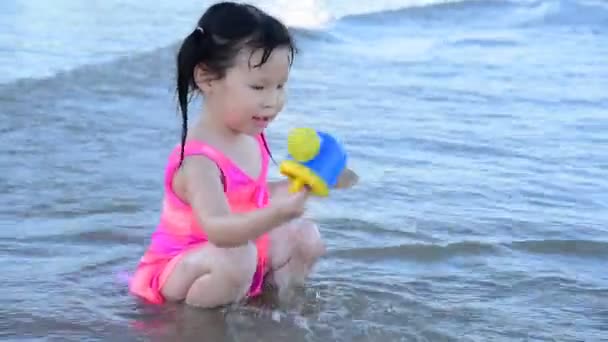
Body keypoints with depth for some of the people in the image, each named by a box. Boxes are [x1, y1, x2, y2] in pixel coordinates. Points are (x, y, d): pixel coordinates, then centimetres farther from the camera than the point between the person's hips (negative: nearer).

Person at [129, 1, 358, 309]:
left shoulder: (250, 138, -4)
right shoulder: (199, 159, -32)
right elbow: (218, 229, -46)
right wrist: (277, 213, -62)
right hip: (180, 267, -9)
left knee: (306, 236, 3)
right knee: (236, 259, -38)